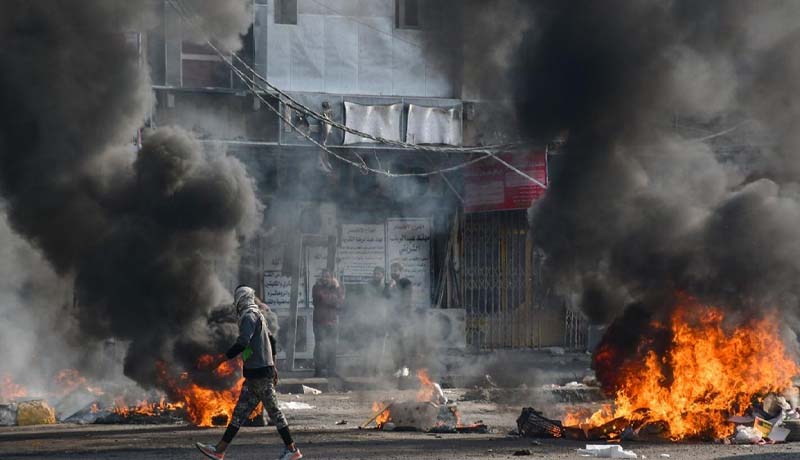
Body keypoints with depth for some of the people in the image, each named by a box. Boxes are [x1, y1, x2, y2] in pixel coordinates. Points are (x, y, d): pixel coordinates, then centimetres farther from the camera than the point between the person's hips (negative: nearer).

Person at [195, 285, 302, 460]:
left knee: (273, 411, -4)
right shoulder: (258, 315, 18)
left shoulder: (249, 316, -12)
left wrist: (222, 359, -16)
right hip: (255, 373, 10)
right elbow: (271, 341, 24)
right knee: (240, 412, 7)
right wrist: (273, 366, 30)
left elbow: (242, 343, -23)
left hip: (259, 373, -10)